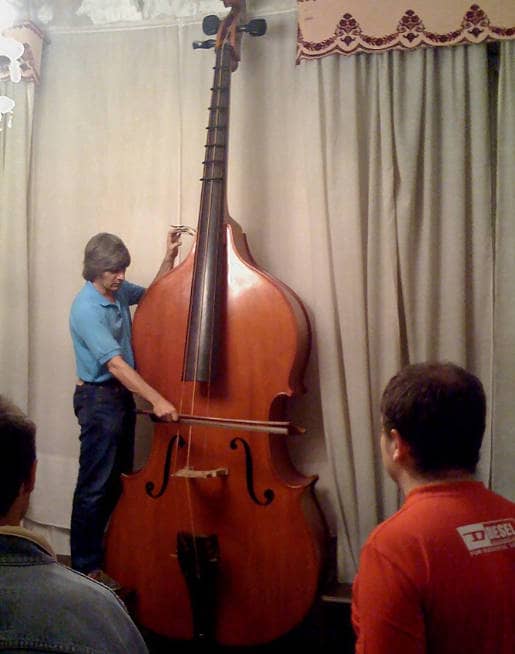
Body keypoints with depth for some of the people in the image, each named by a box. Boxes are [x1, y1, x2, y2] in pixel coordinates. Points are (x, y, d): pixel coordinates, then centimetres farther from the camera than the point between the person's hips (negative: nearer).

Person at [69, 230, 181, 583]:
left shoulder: (119, 291, 2)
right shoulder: (87, 308, -22)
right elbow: (115, 363, -31)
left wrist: (170, 257, 7)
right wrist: (156, 399, -38)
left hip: (123, 395, 9)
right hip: (98, 398, -9)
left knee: (119, 480, 17)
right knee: (95, 486, -2)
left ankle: (111, 550, 31)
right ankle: (86, 566, 8)